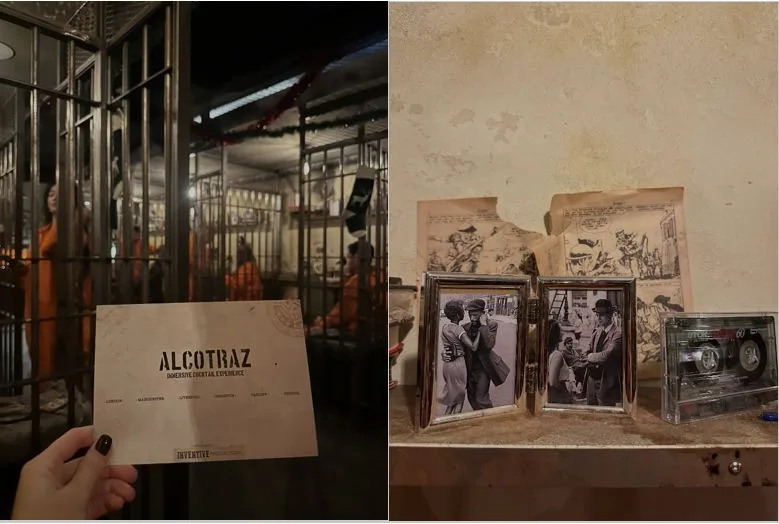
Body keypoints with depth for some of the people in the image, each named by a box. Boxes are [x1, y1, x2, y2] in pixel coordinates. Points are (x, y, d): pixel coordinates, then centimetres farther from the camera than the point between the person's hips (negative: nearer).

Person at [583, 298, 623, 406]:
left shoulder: (618, 334, -16)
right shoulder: (597, 331, 9)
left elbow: (606, 356, -25)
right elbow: (589, 351, 15)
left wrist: (591, 357, -8)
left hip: (606, 382, -7)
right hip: (592, 378, 7)